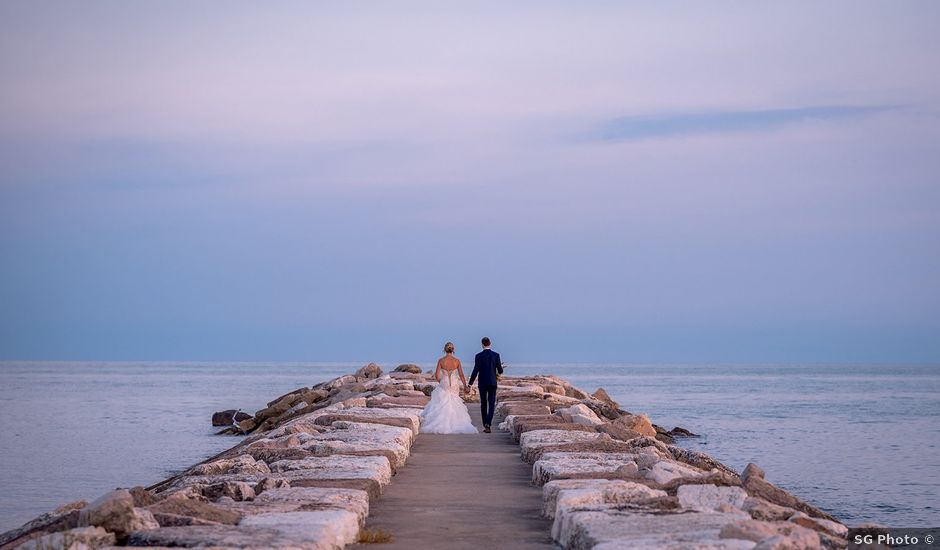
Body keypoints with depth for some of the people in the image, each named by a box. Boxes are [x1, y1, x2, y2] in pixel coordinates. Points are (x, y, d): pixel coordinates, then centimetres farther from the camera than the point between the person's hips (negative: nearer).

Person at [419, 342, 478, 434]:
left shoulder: (441, 360, -8)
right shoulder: (457, 361, -5)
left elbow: (437, 375, -8)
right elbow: (461, 375, -1)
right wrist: (465, 386, 12)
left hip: (443, 385, -1)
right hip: (454, 386, 1)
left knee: (441, 405, 6)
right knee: (454, 406, 12)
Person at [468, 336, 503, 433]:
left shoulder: (478, 356, -6)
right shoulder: (496, 355, -3)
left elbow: (475, 371, -10)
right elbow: (500, 371, -1)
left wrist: (470, 384, -6)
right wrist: (498, 371, 24)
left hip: (482, 383, 0)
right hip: (492, 383, 0)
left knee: (483, 404, 12)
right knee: (491, 405, 1)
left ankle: (485, 426, 15)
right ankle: (488, 424, -18)